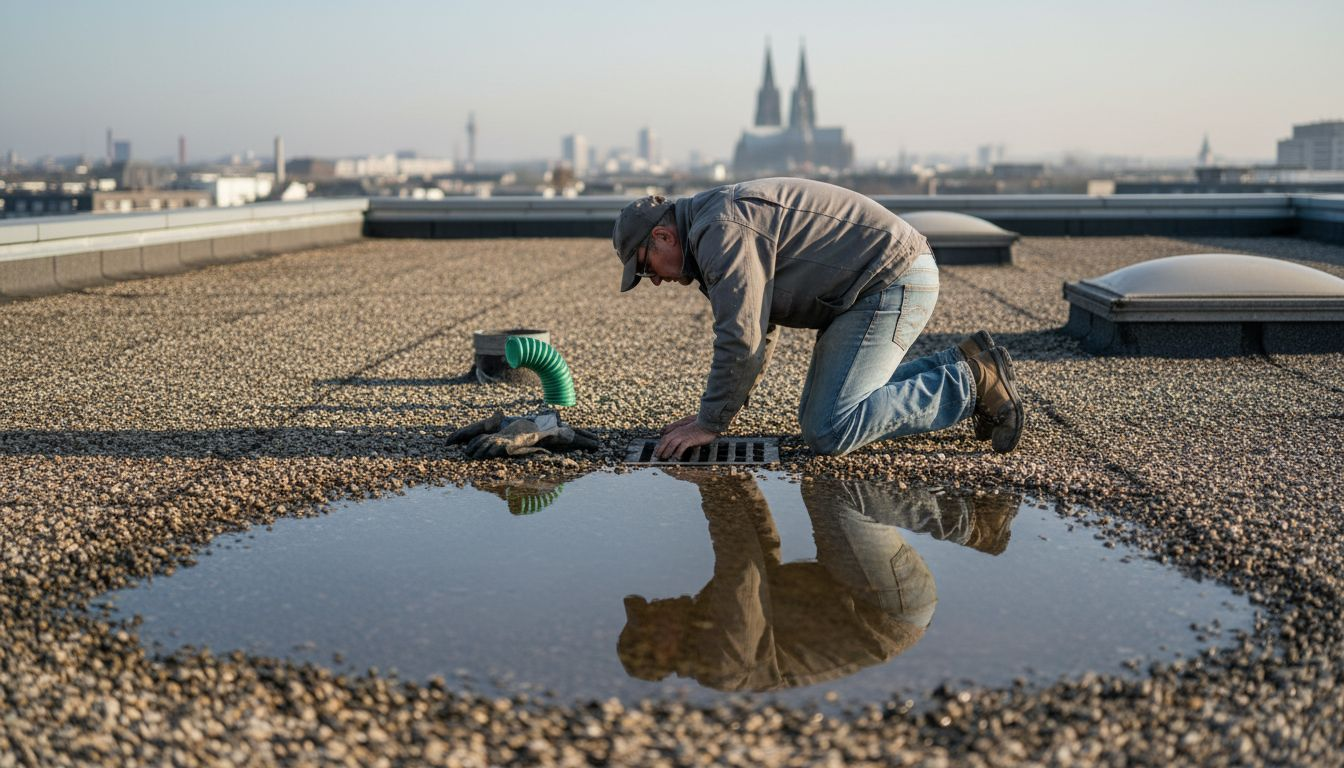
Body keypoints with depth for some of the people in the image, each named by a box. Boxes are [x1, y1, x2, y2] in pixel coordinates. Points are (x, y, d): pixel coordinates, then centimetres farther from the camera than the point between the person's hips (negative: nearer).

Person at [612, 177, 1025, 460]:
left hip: (893, 283, -11)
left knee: (828, 433, -16)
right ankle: (960, 368, 13)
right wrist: (712, 412, 17)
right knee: (817, 416, 13)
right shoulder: (727, 222, 17)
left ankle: (969, 384, -8)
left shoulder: (722, 231, -17)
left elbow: (741, 339, -21)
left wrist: (710, 424, -10)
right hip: (885, 283, 11)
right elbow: (760, 328, 24)